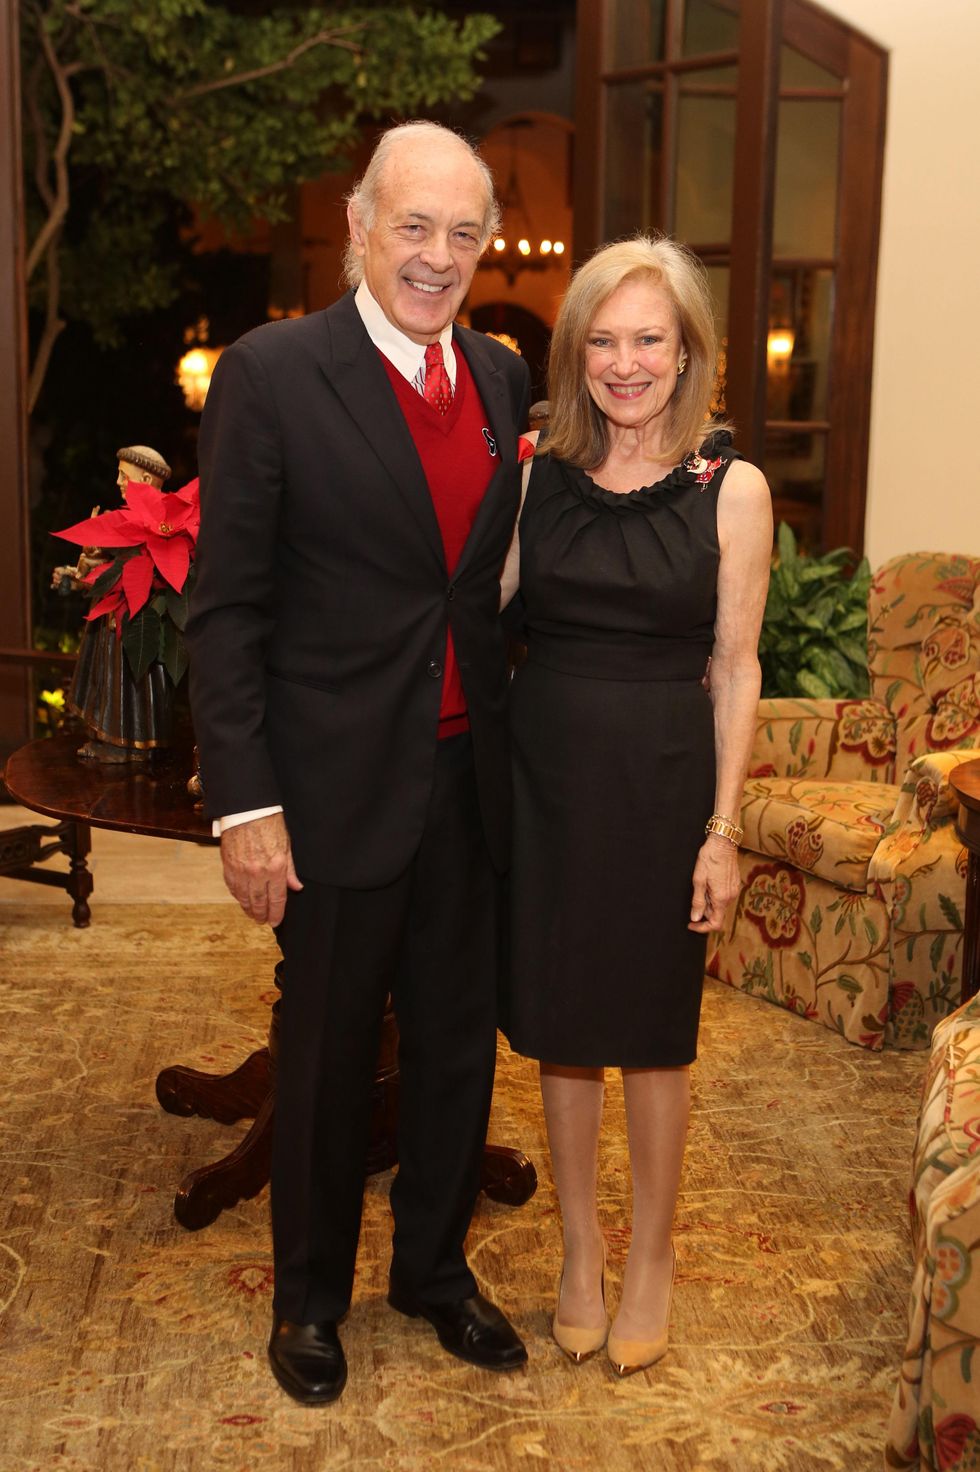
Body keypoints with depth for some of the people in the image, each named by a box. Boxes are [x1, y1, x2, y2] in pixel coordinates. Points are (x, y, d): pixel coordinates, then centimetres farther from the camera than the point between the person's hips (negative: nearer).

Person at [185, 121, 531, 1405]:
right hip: (341, 783, -5)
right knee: (329, 1053, 12)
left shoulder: (502, 378, 6)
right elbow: (225, 609, -11)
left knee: (460, 1043, 17)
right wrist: (244, 804, -15)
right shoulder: (272, 373, -10)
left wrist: (522, 747, 5)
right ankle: (310, 1295, 35)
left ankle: (435, 1265, 40)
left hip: (471, 777, 5)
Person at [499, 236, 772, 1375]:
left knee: (651, 1028, 10)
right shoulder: (537, 477, 2)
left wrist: (722, 829, -6)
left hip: (660, 779, -2)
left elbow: (735, 669, -4)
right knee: (559, 1023, 12)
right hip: (545, 769, 3)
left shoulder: (730, 489, -5)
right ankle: (580, 1248, 32)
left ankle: (651, 1256, 30)